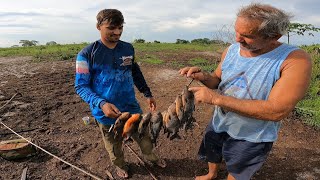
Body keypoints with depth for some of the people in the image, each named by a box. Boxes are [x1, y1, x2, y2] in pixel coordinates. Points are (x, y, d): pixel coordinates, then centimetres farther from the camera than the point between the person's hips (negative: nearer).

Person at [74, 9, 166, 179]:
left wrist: (147, 94, 13)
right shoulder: (87, 54, -15)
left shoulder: (128, 48, -1)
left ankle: (151, 156, 52)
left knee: (145, 135, 21)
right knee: (114, 147, 20)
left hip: (132, 107, 4)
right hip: (108, 113, -3)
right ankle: (120, 165, 51)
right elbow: (81, 86, -14)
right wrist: (101, 104, -30)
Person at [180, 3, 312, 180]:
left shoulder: (295, 59, -27)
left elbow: (277, 111, -34)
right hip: (219, 124, 5)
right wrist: (204, 77, -24)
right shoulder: (231, 49, -11)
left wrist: (216, 98, -36)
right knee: (212, 155, 30)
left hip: (252, 137, -5)